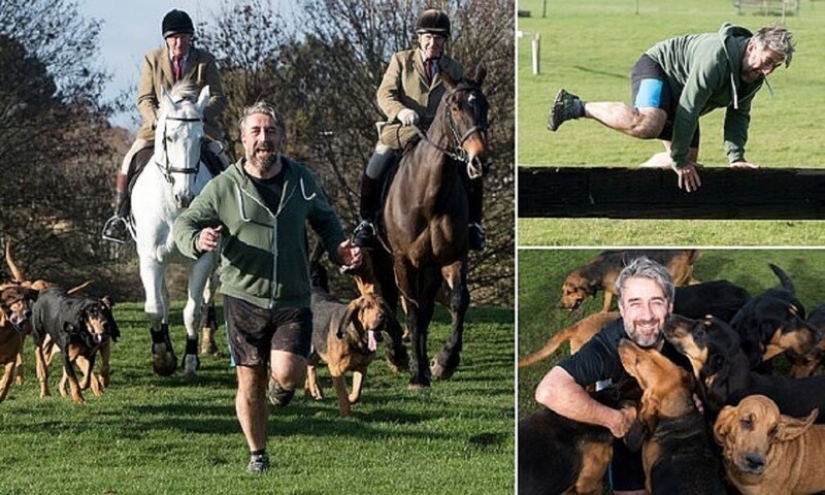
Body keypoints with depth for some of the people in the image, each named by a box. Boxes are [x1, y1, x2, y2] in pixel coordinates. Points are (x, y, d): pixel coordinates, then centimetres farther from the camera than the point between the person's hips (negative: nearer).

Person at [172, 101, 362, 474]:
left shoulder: (302, 181, 2)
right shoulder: (224, 187, -6)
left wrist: (339, 250, 1)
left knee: (287, 373, -18)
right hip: (244, 299, -1)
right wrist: (198, 241, -24)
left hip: (293, 301, 1)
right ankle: (257, 454, 28)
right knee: (250, 383, 6)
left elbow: (324, 220, 20)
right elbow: (183, 225, 0)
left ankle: (282, 386, 20)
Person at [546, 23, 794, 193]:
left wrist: (736, 157, -6)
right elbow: (688, 108, -33)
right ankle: (576, 107, -25)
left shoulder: (754, 78, -5)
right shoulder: (716, 56, -34)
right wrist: (680, 160, -28)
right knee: (648, 124, -40)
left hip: (677, 97, 10)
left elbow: (738, 116, 7)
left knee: (687, 161, 9)